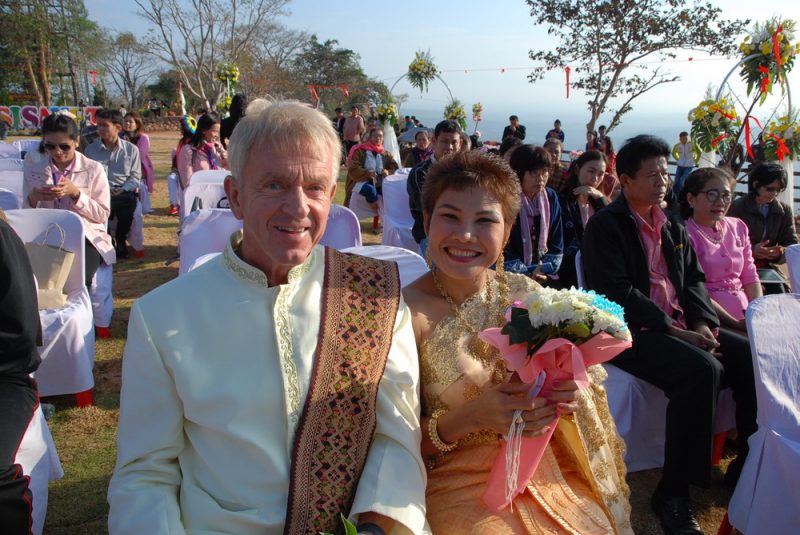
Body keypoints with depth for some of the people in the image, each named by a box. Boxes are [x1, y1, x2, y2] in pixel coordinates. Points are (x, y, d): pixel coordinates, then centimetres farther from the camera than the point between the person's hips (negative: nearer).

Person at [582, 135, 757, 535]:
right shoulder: (604, 226, -5)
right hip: (631, 333, -7)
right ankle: (674, 492, -20)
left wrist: (702, 321, -4)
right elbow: (617, 292, -15)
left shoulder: (674, 228, 19)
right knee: (701, 369, -31)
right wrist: (673, 329, -18)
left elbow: (694, 280, 16)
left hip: (681, 326, 8)